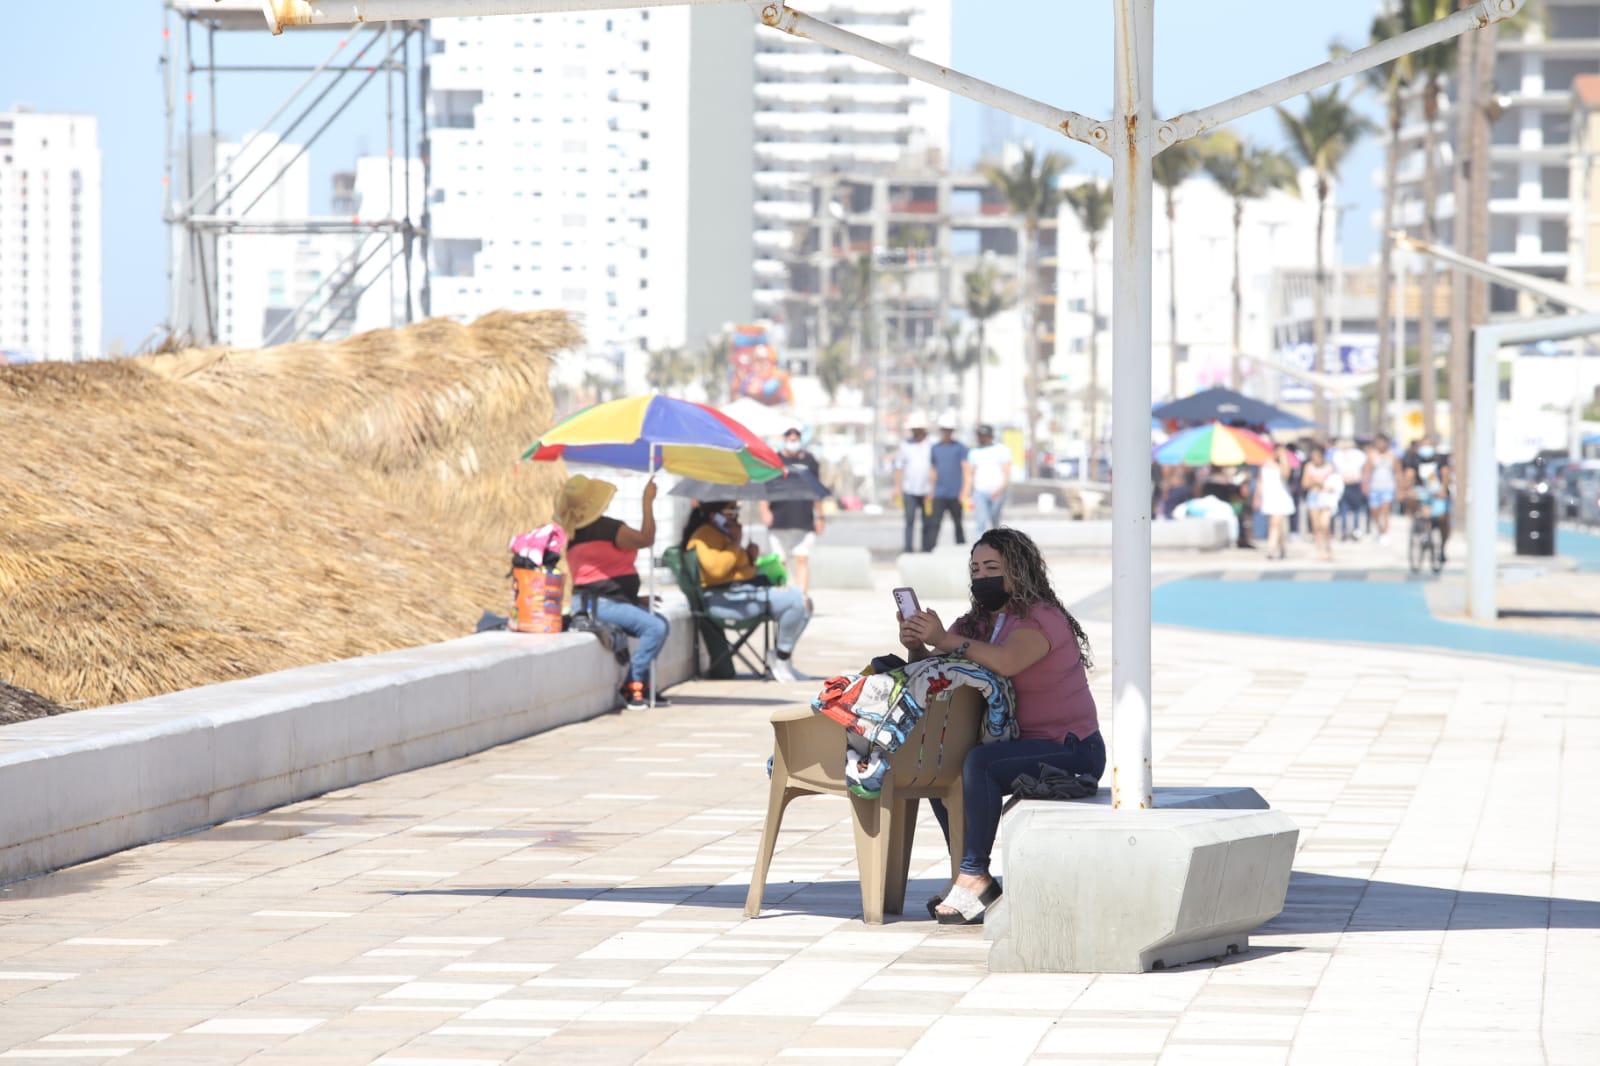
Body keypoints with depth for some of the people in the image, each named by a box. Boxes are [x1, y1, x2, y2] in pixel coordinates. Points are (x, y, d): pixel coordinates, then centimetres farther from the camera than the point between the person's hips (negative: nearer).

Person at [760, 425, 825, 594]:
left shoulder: (809, 460, 11)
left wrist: (818, 517, 11)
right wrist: (764, 509, -12)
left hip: (804, 521, 0)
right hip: (779, 520, 0)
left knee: (802, 559, -11)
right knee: (780, 561, 4)